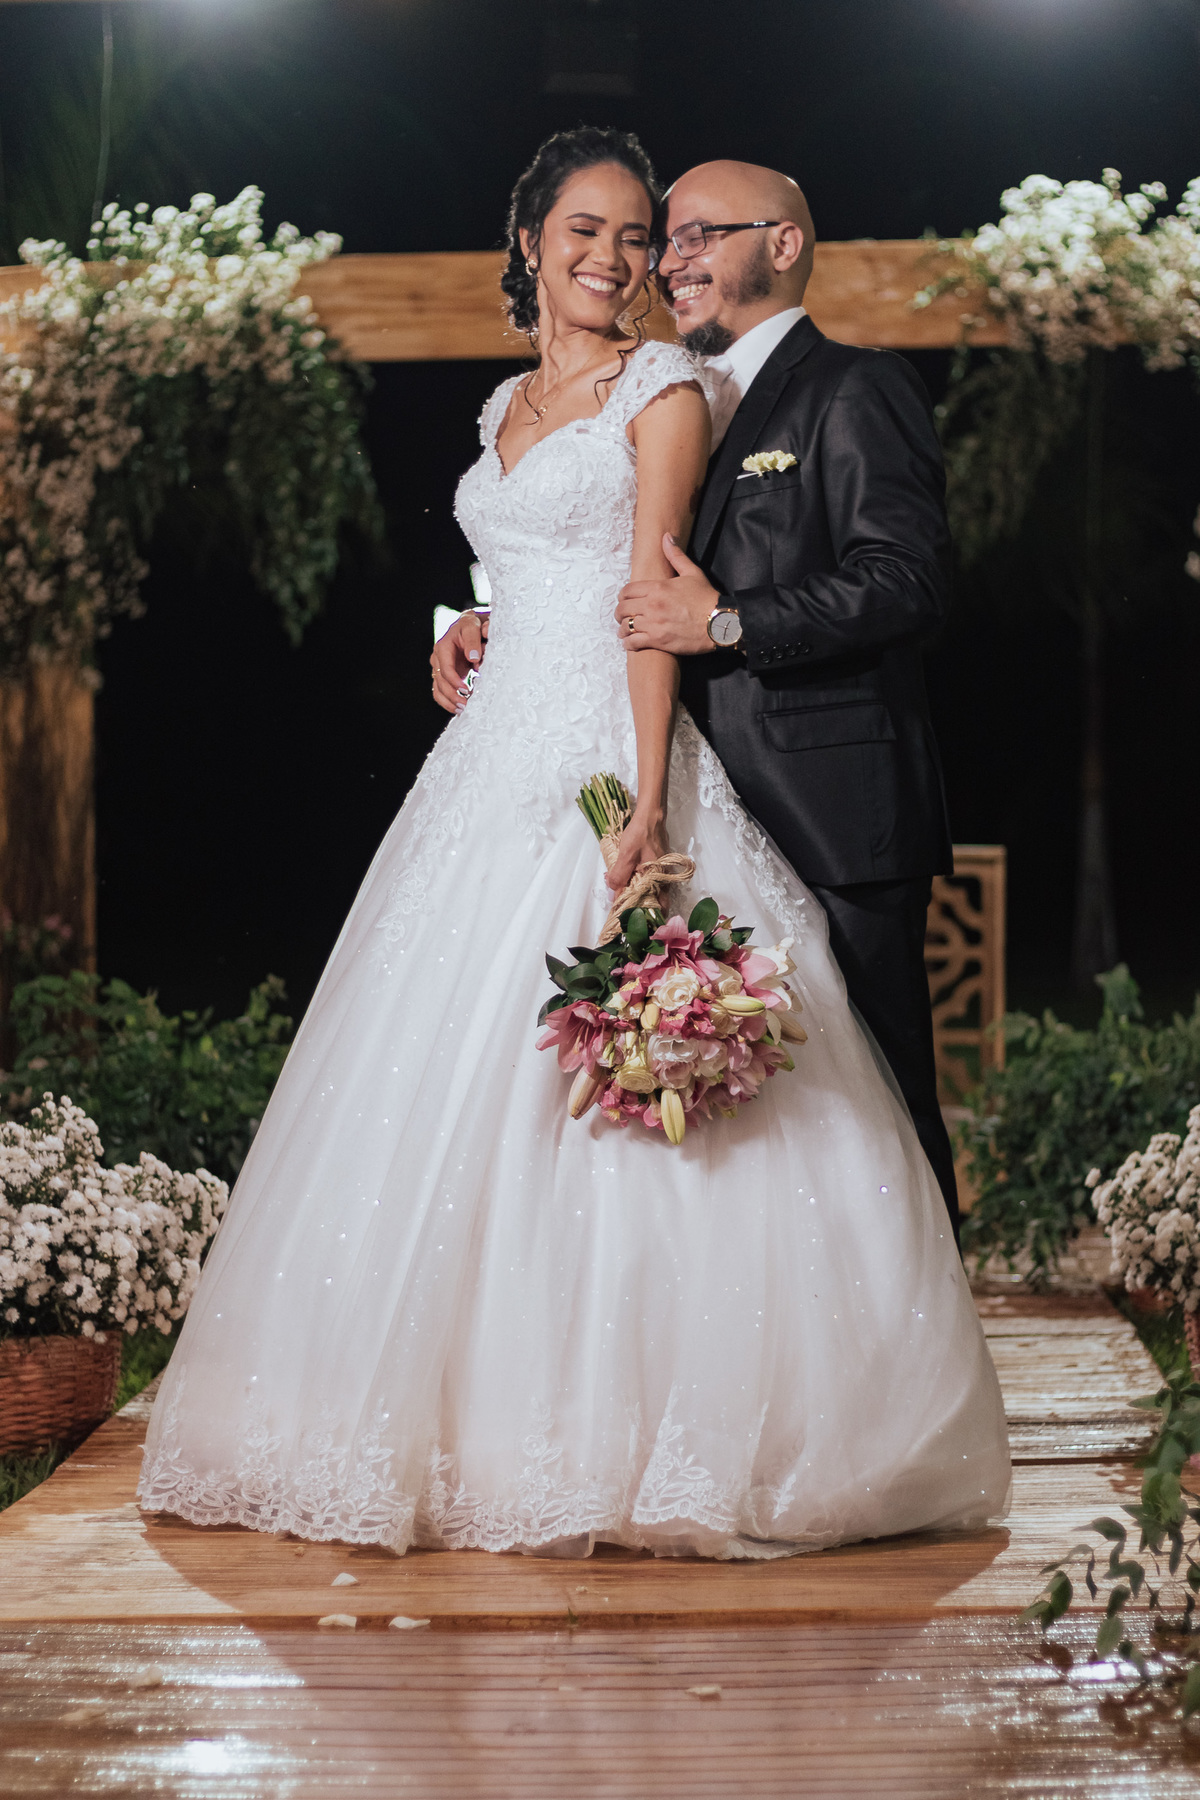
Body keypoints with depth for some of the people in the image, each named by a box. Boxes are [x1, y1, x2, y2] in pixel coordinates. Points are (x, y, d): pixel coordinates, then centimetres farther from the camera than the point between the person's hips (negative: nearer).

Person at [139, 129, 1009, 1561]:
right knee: (458, 1086, 4)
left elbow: (648, 597, -12)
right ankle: (480, 1411, 11)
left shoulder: (662, 389, -2)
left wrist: (647, 796, -20)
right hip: (498, 760, 7)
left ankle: (628, 1424, -4)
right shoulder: (507, 406, 19)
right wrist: (467, 643, 8)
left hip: (606, 757, -7)